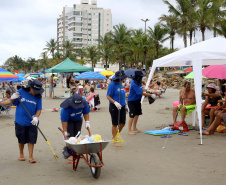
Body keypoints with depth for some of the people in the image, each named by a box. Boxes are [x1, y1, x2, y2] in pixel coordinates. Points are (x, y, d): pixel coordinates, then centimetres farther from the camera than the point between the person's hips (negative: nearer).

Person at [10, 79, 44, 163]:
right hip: (20, 121, -1)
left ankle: (30, 156, 14)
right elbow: (13, 102, 2)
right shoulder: (21, 92, -8)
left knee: (31, 139, 3)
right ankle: (21, 154, 34)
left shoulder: (38, 97, -3)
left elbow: (39, 109, -2)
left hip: (32, 122, 1)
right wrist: (13, 98, -20)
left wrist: (36, 117, -18)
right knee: (21, 139, 12)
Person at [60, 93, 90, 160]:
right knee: (70, 136, -14)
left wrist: (87, 122, -15)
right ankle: (69, 153, -7)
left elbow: (86, 113, -11)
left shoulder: (84, 102, -31)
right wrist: (65, 132, -27)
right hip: (69, 120, -4)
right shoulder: (66, 108, -40)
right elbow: (64, 121, -32)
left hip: (78, 120, 4)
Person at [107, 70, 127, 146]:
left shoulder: (120, 84, 9)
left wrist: (124, 104, 20)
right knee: (115, 124, 3)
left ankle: (115, 136, 33)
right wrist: (115, 102, -28)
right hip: (114, 107, -7)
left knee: (122, 123, 11)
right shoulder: (112, 84, -13)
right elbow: (108, 96, -15)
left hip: (122, 106, 7)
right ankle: (115, 141, 15)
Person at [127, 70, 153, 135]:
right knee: (132, 116, -7)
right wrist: (150, 95, -23)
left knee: (137, 114, 18)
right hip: (132, 101, -10)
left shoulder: (137, 82, 1)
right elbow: (141, 93, -27)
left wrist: (146, 90, 6)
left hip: (137, 100, 10)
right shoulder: (134, 84, -27)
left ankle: (134, 127, 35)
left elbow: (140, 88, 21)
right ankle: (129, 130, 1)